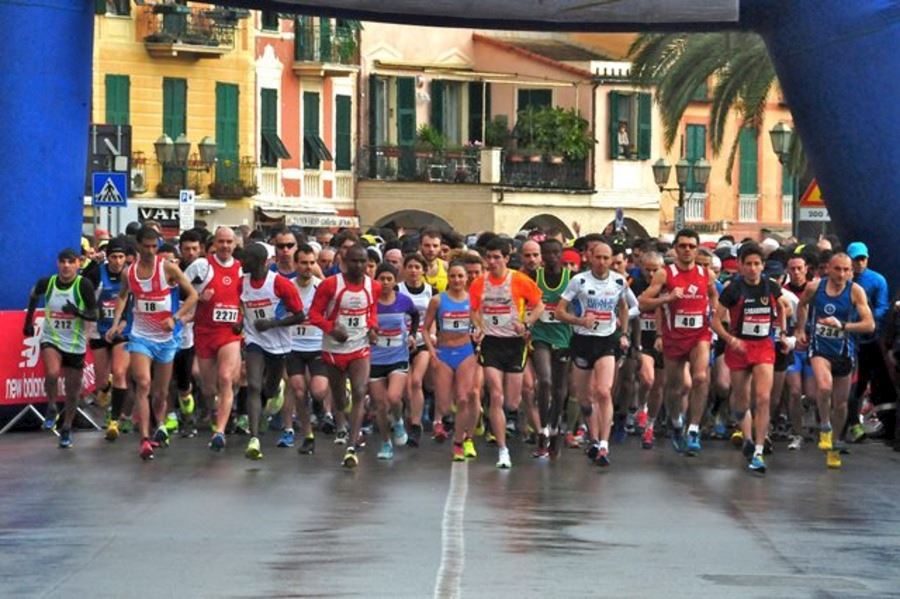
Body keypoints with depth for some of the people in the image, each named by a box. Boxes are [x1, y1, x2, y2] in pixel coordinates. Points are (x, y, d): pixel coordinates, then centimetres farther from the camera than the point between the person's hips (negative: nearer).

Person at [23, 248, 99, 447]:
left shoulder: (84, 285, -16)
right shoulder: (47, 283, -9)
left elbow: (95, 315, -15)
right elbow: (34, 295, 14)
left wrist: (78, 312, -33)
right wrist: (29, 320, 18)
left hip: (75, 344, 0)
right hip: (51, 339, 0)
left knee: (73, 391, 8)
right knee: (52, 373, -30)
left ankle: (66, 428, 31)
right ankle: (51, 408, -3)